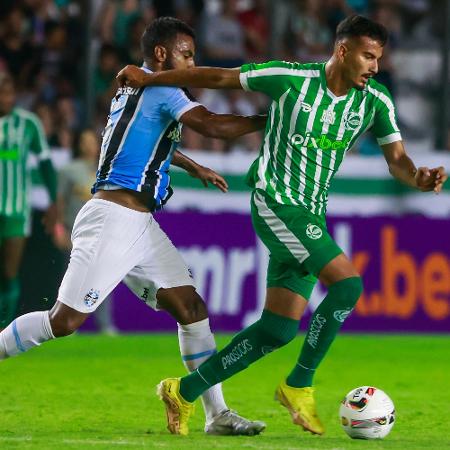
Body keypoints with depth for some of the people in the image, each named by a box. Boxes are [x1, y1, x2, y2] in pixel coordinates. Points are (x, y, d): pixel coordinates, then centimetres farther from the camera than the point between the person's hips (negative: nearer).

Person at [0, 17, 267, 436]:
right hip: (113, 217, -10)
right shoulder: (158, 88, -7)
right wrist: (264, 120, -5)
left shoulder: (132, 88, 21)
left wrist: (194, 168, 49)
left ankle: (218, 414, 0)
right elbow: (213, 125, -17)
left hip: (139, 225, 10)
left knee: (192, 308, 2)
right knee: (65, 320, -12)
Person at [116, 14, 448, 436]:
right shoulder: (291, 78, -12)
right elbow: (219, 78, -3)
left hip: (310, 217, 7)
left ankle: (185, 391, 15)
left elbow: (396, 159, 4)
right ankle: (299, 385, -7)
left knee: (280, 328, 4)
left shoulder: (376, 102, 2)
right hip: (275, 203, -7)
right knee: (347, 283, -22)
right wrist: (148, 79, 1)